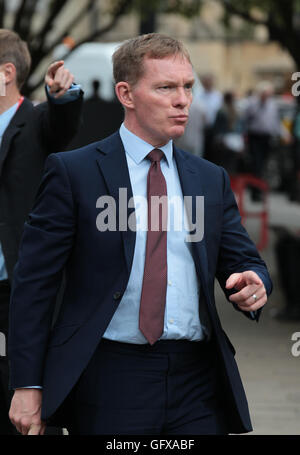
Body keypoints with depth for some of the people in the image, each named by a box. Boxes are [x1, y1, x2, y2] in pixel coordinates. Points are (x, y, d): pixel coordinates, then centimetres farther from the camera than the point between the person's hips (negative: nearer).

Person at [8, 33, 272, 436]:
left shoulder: (211, 180, 13)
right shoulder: (72, 172, -1)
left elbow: (245, 261, 17)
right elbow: (33, 282, -3)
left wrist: (254, 284, -9)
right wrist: (28, 386, -9)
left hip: (199, 387, 4)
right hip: (110, 381, -4)